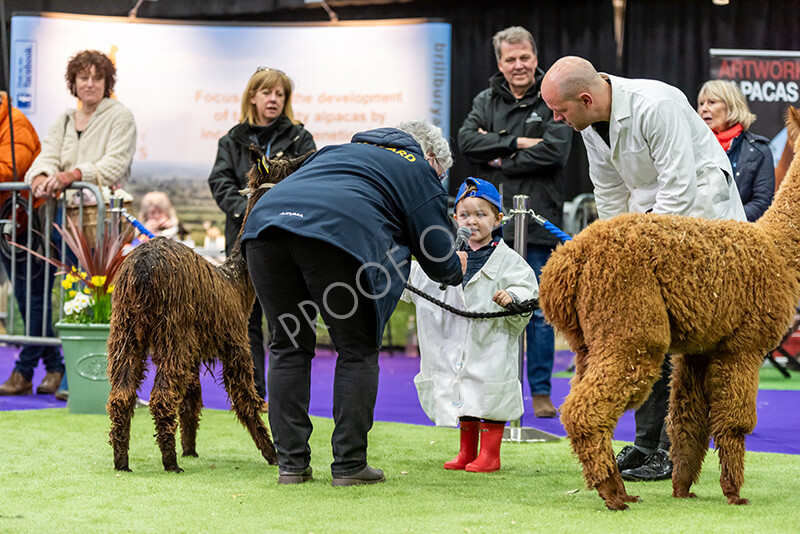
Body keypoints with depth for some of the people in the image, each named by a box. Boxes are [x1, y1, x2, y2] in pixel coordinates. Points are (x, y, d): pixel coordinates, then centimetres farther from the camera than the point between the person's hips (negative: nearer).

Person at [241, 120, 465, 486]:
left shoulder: (337, 151, 40)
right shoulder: (419, 171, 22)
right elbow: (439, 260, 19)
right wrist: (456, 268, 44)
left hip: (265, 222, 5)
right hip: (336, 232, -5)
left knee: (288, 347, 16)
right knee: (357, 351, 10)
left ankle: (291, 464, 13)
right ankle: (348, 465, 8)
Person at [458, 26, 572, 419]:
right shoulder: (486, 101, 13)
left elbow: (554, 150, -12)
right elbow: (467, 141, -2)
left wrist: (499, 159, -7)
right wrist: (516, 143, -11)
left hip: (538, 223, -3)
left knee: (538, 309, 1)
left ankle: (541, 392, 8)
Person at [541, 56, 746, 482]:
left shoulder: (655, 106, -26)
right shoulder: (590, 125, 1)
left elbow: (679, 188, -24)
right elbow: (610, 197, 11)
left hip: (700, 211, -8)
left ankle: (674, 451, -11)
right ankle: (647, 442, 9)